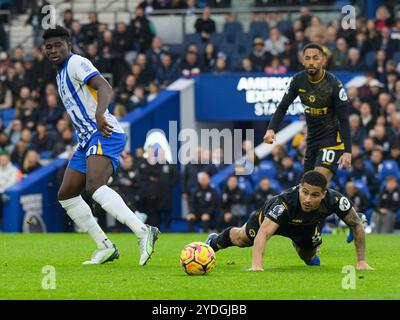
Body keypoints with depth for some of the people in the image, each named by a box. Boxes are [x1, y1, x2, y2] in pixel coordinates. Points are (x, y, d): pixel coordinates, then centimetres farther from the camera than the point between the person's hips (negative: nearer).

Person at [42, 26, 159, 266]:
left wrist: (99, 114, -41)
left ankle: (143, 232, -41)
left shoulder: (76, 63, -7)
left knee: (94, 186, -32)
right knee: (66, 195, 8)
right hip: (87, 139, 11)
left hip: (105, 135, -11)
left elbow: (106, 89, -23)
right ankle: (105, 248, 8)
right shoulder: (61, 73, 22)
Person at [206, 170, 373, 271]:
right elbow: (263, 234, -55)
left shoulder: (334, 200, -42)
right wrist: (256, 265, -70)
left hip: (307, 225, 2)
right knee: (242, 239, 22)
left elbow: (357, 225, -26)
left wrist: (361, 261, -27)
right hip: (273, 216, -2)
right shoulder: (285, 201, -50)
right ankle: (214, 242, 56)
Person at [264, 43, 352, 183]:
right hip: (312, 138, 6)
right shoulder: (298, 80, -5)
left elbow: (344, 120, -17)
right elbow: (283, 107, 4)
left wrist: (347, 151, -25)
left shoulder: (334, 84, -19)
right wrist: (271, 129, -14)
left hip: (332, 137, -6)